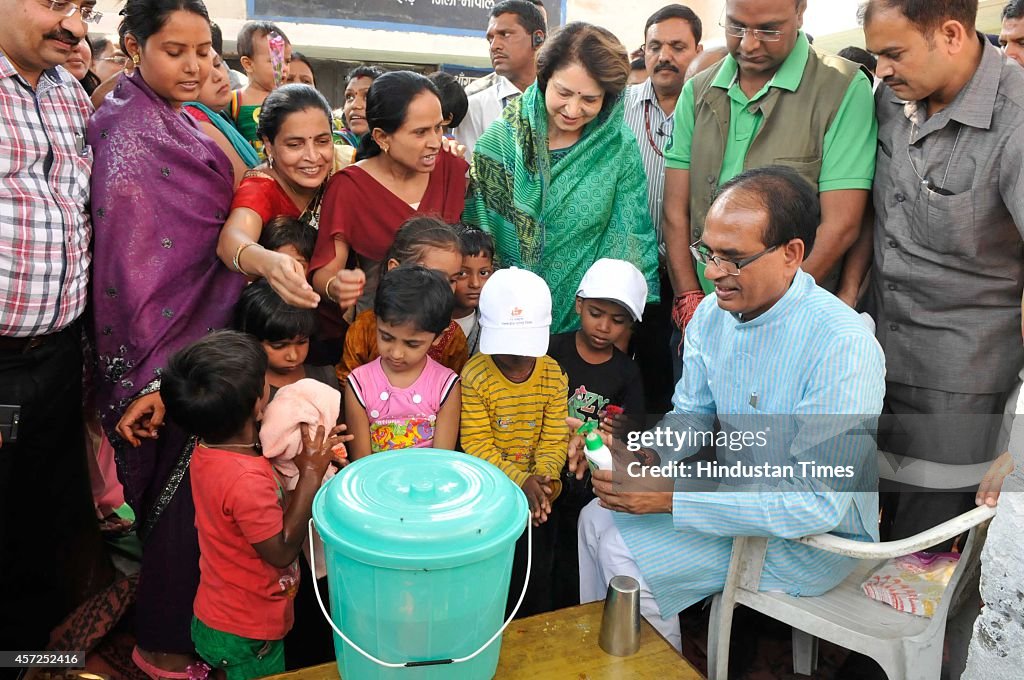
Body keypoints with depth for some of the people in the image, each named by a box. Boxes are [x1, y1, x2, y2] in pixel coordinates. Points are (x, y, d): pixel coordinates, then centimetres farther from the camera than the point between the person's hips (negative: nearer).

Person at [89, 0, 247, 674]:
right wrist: (144, 377, -21)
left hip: (207, 330, 8)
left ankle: (172, 624, 38)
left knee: (184, 485, 18)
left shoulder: (180, 122, 10)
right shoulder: (132, 132, -17)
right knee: (183, 488, 3)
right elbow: (129, 263, -21)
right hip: (170, 345, -8)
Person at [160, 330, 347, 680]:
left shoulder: (209, 452, -7)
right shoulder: (247, 480, -35)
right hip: (246, 637, -8)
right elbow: (282, 552, -24)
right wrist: (311, 475, -23)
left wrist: (298, 458, -5)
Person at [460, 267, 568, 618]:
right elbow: (476, 444, -16)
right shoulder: (475, 375, -16)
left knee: (539, 575, 14)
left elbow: (555, 438, -5)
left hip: (539, 496, 3)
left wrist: (544, 478, -23)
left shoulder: (553, 374, -5)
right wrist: (521, 480, -25)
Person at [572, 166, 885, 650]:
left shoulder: (844, 347, -30)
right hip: (733, 496, 7)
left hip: (815, 538, -7)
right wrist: (645, 454, -15)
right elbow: (691, 414, 8)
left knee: (623, 553, -16)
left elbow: (817, 503, -31)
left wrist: (671, 496, -33)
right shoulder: (712, 314, -6)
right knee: (598, 518, 1)